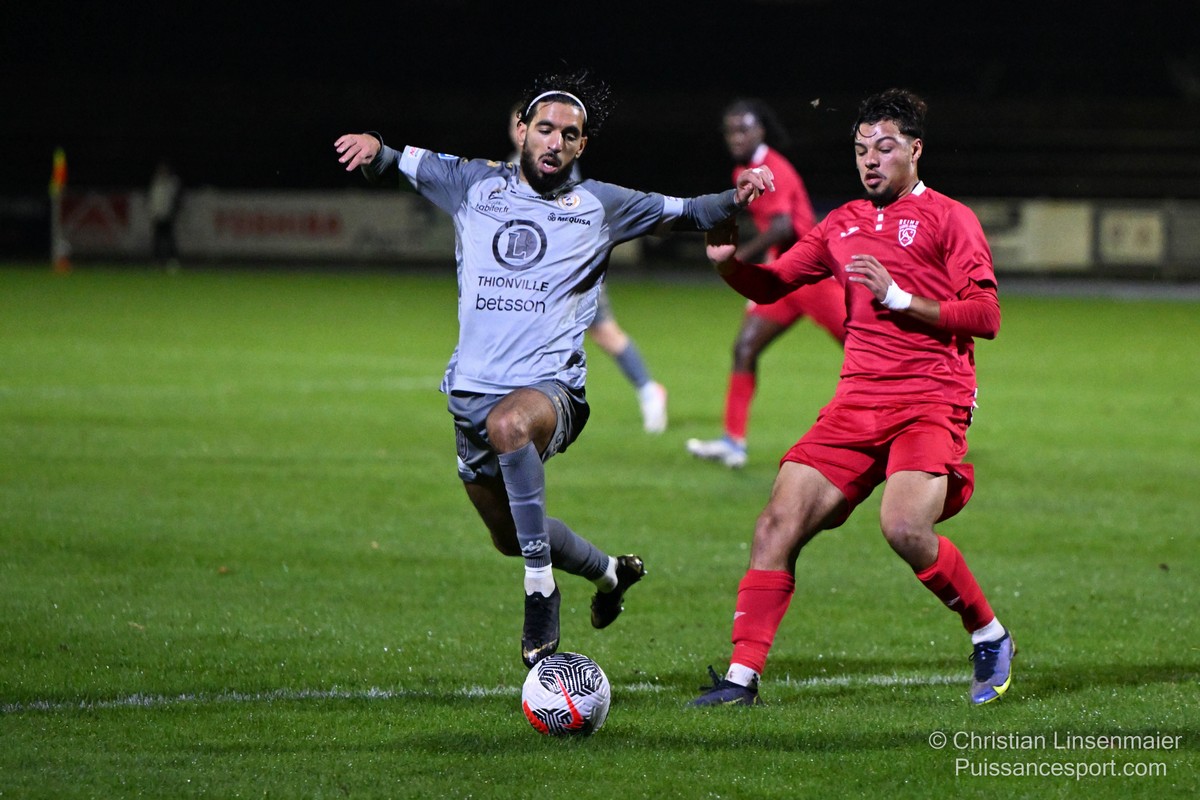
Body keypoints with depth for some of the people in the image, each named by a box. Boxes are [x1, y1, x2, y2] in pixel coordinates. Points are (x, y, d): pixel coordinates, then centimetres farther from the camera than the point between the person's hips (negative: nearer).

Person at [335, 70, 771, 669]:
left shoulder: (599, 206, 6)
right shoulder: (475, 185, 10)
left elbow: (686, 213, 12)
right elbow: (394, 164, 17)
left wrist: (735, 198, -9)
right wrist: (373, 147, -7)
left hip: (551, 387, -4)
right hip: (472, 388, 5)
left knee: (510, 423, -41)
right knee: (510, 538, 16)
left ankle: (540, 591, -35)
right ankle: (609, 572, 47)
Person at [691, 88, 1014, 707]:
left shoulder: (948, 218, 3)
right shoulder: (844, 224, 20)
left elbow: (985, 316, -4)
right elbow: (771, 284, 23)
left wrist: (901, 297, -13)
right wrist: (726, 261, 2)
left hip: (931, 401, -5)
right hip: (856, 401, 5)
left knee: (905, 527, -27)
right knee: (780, 521, -9)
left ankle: (990, 637, -2)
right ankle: (741, 677, -7)